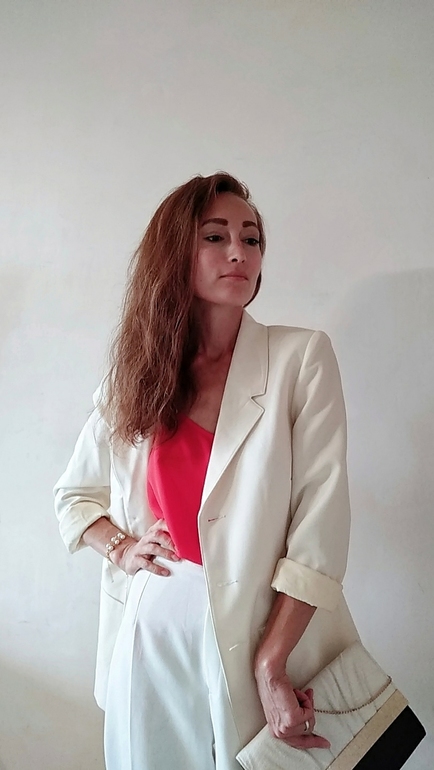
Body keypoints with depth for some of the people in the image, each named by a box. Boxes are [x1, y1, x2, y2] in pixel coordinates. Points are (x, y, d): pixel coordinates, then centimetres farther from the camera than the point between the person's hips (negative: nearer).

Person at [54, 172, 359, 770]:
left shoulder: (302, 357, -7)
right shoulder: (137, 375, 3)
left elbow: (323, 518, -12)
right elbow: (75, 495, 15)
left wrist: (271, 663, -16)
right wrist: (119, 547, -4)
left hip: (264, 632, -2)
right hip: (152, 635, 3)